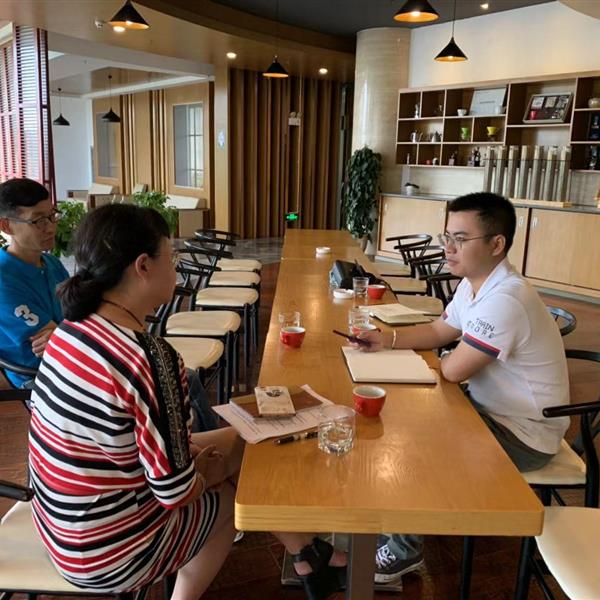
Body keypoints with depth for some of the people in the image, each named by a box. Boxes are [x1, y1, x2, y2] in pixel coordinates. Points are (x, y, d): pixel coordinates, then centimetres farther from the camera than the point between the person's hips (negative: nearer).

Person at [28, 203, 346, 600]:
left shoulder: (73, 328, -5)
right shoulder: (149, 358, -31)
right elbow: (175, 491, -25)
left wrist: (188, 448, 5)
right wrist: (208, 473, -3)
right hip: (108, 554, -7)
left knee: (237, 440, 14)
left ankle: (306, 556, 29)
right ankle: (308, 556, 37)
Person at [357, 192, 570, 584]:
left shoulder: (504, 300, -33)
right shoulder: (474, 283, 0)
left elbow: (454, 369, -29)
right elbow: (439, 331, 10)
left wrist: (441, 358, -4)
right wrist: (388, 339, -7)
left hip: (523, 436, -9)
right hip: (492, 408, 9)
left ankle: (407, 548, 14)